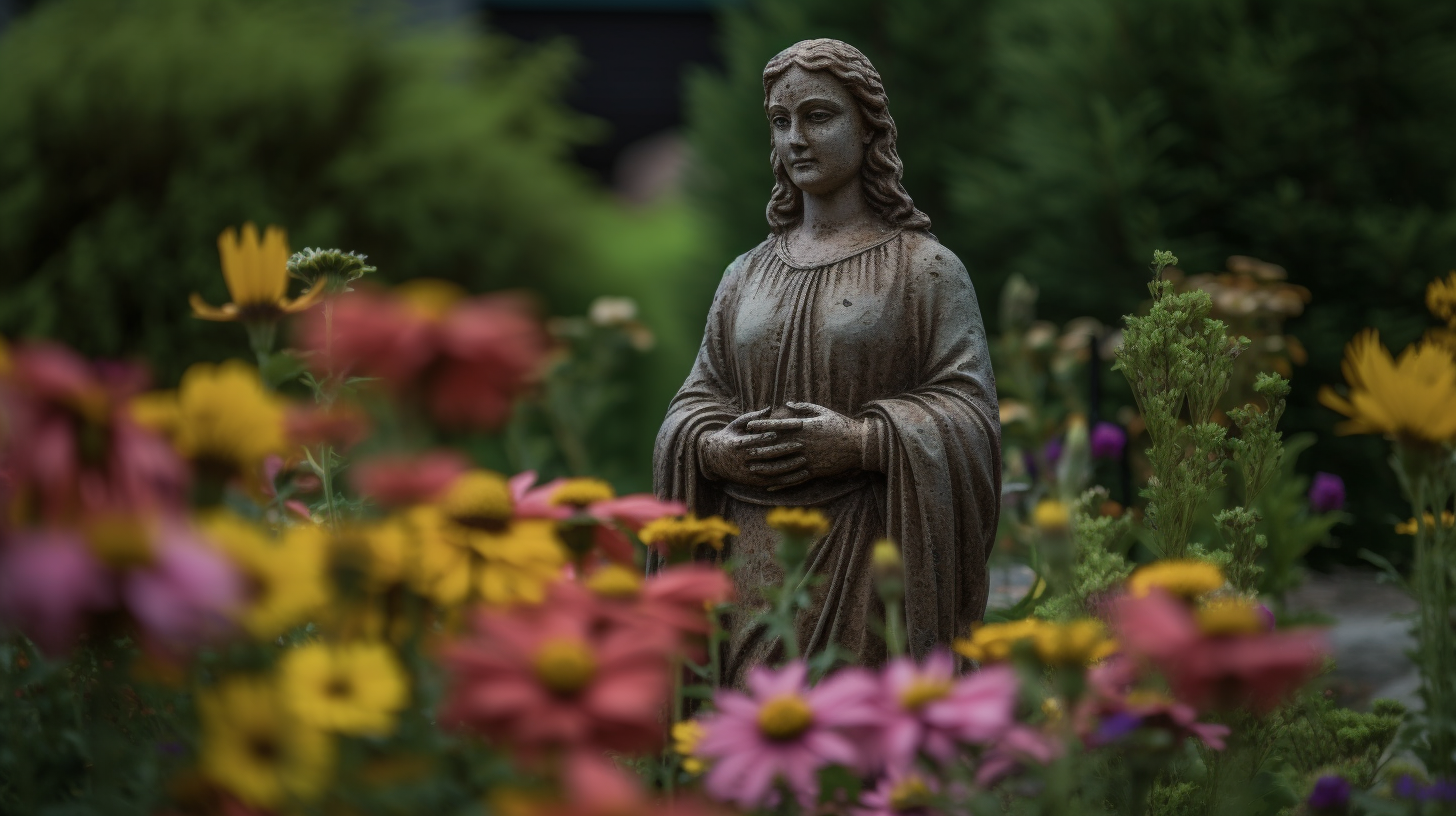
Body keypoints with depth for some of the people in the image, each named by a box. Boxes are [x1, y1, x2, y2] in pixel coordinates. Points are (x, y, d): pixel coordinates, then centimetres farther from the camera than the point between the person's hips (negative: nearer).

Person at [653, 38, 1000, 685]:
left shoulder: (924, 269, 3)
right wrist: (716, 449, -8)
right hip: (754, 557, 4)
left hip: (870, 560, -4)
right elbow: (697, 399, 15)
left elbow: (970, 411, -4)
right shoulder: (747, 275, 17)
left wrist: (860, 442, -18)